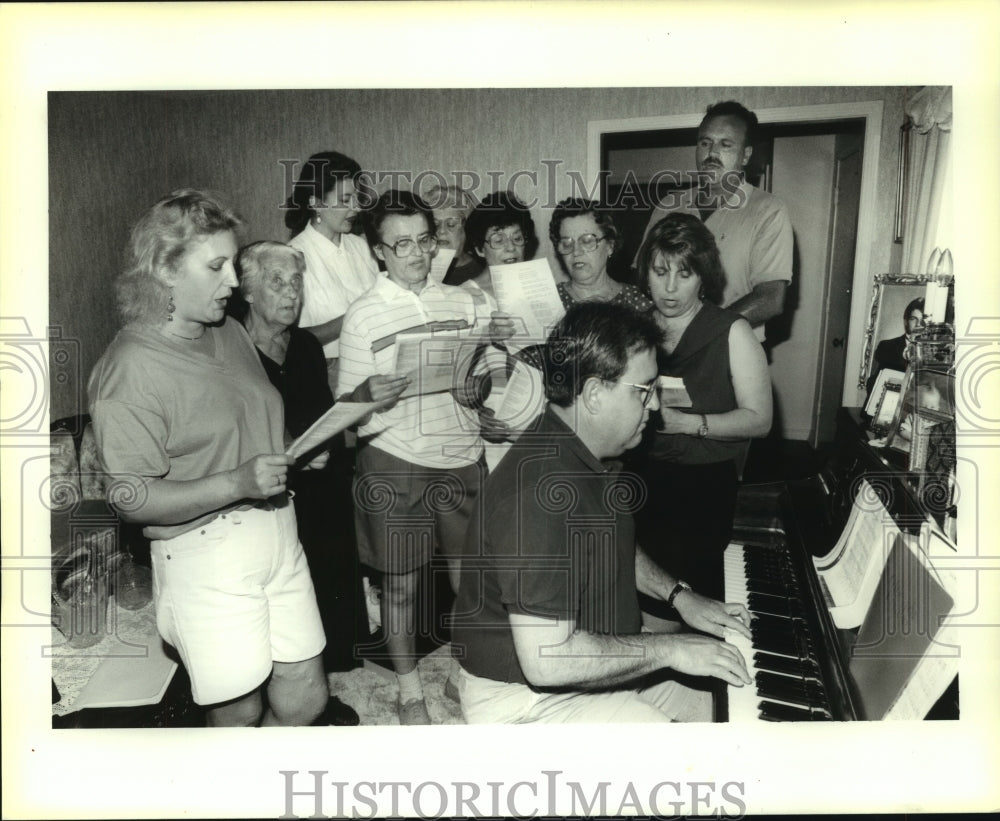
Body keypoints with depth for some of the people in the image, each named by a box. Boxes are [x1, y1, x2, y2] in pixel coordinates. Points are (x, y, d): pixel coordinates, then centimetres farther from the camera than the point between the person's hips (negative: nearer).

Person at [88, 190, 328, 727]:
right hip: (206, 556, -7)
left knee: (306, 698, 13)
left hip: (276, 533, 7)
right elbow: (130, 500, -18)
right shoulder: (130, 369, -15)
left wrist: (297, 450, 7)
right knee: (240, 712, 8)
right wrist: (237, 483, -28)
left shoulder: (230, 333, 10)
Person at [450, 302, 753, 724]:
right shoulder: (540, 494, -33)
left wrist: (678, 594, 6)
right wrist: (669, 648, -24)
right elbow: (545, 660, -34)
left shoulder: (591, 460, 2)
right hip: (525, 700, -9)